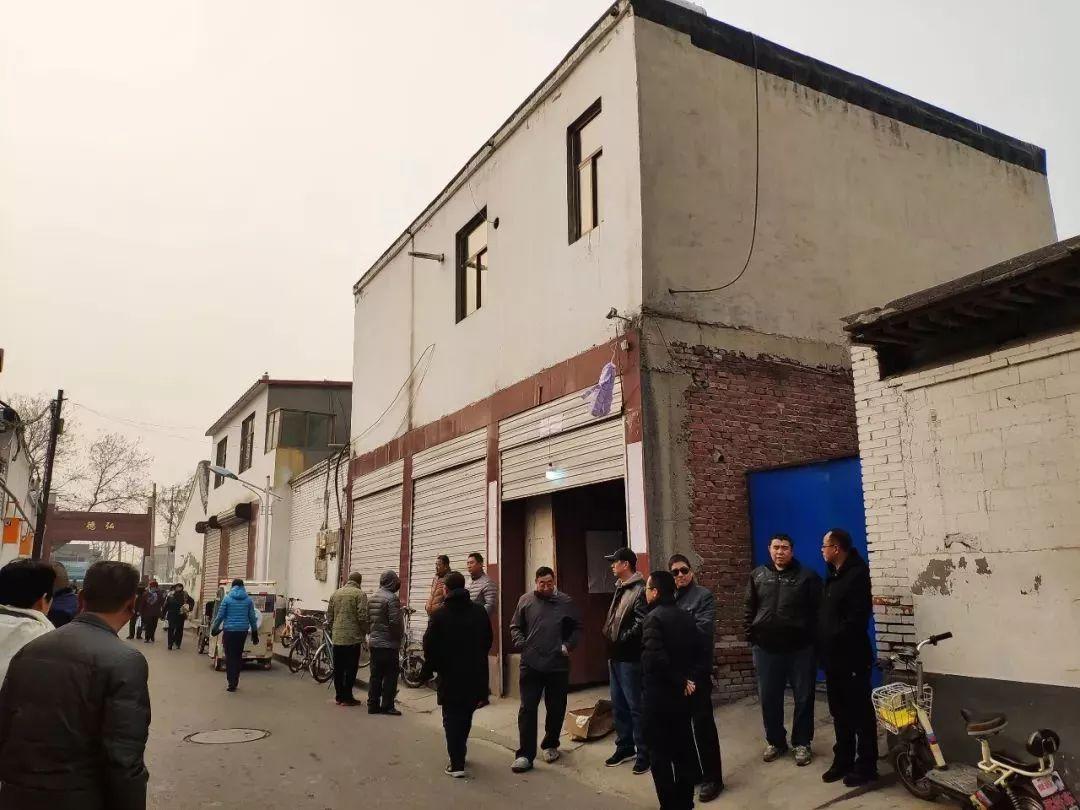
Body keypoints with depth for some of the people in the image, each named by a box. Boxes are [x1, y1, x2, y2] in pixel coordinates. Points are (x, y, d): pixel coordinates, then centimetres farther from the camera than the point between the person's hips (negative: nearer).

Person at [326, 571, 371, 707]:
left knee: (338, 668, 12)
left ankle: (339, 696, 19)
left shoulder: (336, 593, 11)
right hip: (353, 638, -6)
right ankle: (347, 698, 2)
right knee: (350, 669, 0)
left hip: (337, 638, 6)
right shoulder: (360, 594, -8)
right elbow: (362, 617, -14)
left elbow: (329, 616, 14)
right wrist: (367, 630, 1)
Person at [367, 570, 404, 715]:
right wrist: (400, 635, -5)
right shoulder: (391, 598, -16)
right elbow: (395, 621, -20)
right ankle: (387, 706, 1)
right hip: (389, 643, -8)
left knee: (375, 675, 12)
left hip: (374, 642, 8)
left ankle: (373, 705, 15)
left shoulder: (373, 598, 11)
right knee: (390, 676, -1)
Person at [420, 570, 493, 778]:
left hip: (450, 675, -4)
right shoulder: (479, 612, -1)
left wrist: (428, 671, 5)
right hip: (475, 674, 4)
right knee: (466, 716, 19)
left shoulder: (440, 614, -13)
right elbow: (488, 640, 8)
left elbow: (430, 646, -10)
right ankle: (459, 754, 30)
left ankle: (456, 763, 2)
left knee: (452, 718, 5)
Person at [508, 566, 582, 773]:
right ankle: (525, 755, 3)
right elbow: (515, 627, 10)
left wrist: (568, 645, -2)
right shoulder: (526, 601, 2)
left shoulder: (566, 602, 1)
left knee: (556, 709, 12)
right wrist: (520, 644, -5)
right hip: (530, 665, -1)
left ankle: (550, 745, 33)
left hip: (558, 665, 1)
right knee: (527, 709, -2)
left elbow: (577, 628, 11)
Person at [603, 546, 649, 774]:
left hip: (630, 657, -9)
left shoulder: (639, 590, -15)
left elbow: (641, 623, -23)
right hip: (615, 655, 9)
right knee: (618, 704, 16)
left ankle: (643, 752, 7)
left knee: (635, 706, -2)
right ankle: (625, 746, 28)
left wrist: (621, 639, -15)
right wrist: (608, 632, 7)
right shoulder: (619, 589, 15)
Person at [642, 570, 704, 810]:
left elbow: (655, 658, -26)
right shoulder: (687, 616, 6)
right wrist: (692, 680, -2)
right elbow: (701, 651, 5)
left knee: (660, 755, 3)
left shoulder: (654, 617, -16)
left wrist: (679, 682, -15)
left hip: (658, 696, -7)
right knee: (684, 750, 16)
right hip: (682, 694, 7)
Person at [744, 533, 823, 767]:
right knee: (769, 698, 10)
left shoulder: (807, 576, -3)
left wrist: (813, 637, -7)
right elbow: (749, 609, 9)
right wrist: (750, 636, 3)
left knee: (803, 697, 7)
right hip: (766, 648, 2)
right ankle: (775, 741, 26)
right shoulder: (758, 575, 6)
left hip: (800, 648, -2)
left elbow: (818, 609, -3)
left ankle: (802, 743, 23)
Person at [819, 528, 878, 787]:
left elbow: (857, 617, -21)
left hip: (851, 657, -9)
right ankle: (843, 760, 26)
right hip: (833, 657, 9)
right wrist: (823, 645, 7)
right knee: (839, 712, 16)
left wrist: (836, 639, -16)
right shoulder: (833, 575, 14)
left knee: (860, 713, 2)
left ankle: (866, 767, 11)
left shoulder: (857, 574, -14)